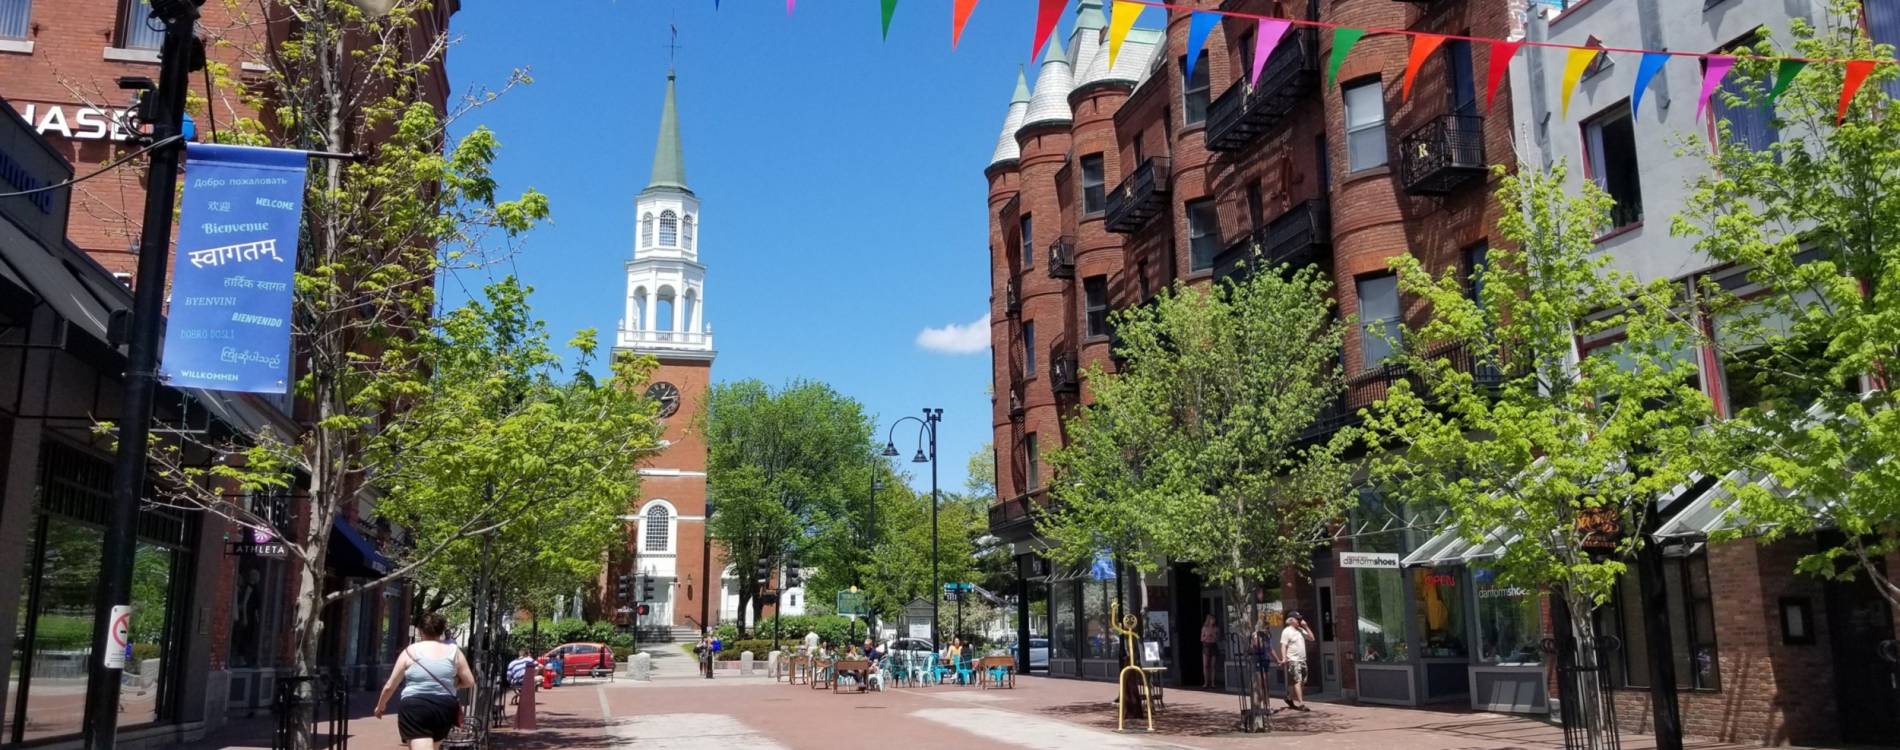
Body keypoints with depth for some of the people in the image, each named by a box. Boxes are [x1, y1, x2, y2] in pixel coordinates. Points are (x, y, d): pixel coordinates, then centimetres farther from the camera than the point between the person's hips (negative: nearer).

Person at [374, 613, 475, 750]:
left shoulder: (411, 651, 2)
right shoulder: (453, 651, 6)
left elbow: (390, 686, 7)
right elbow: (469, 682, 7)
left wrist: (380, 706, 24)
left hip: (416, 708, -4)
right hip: (445, 707, 4)